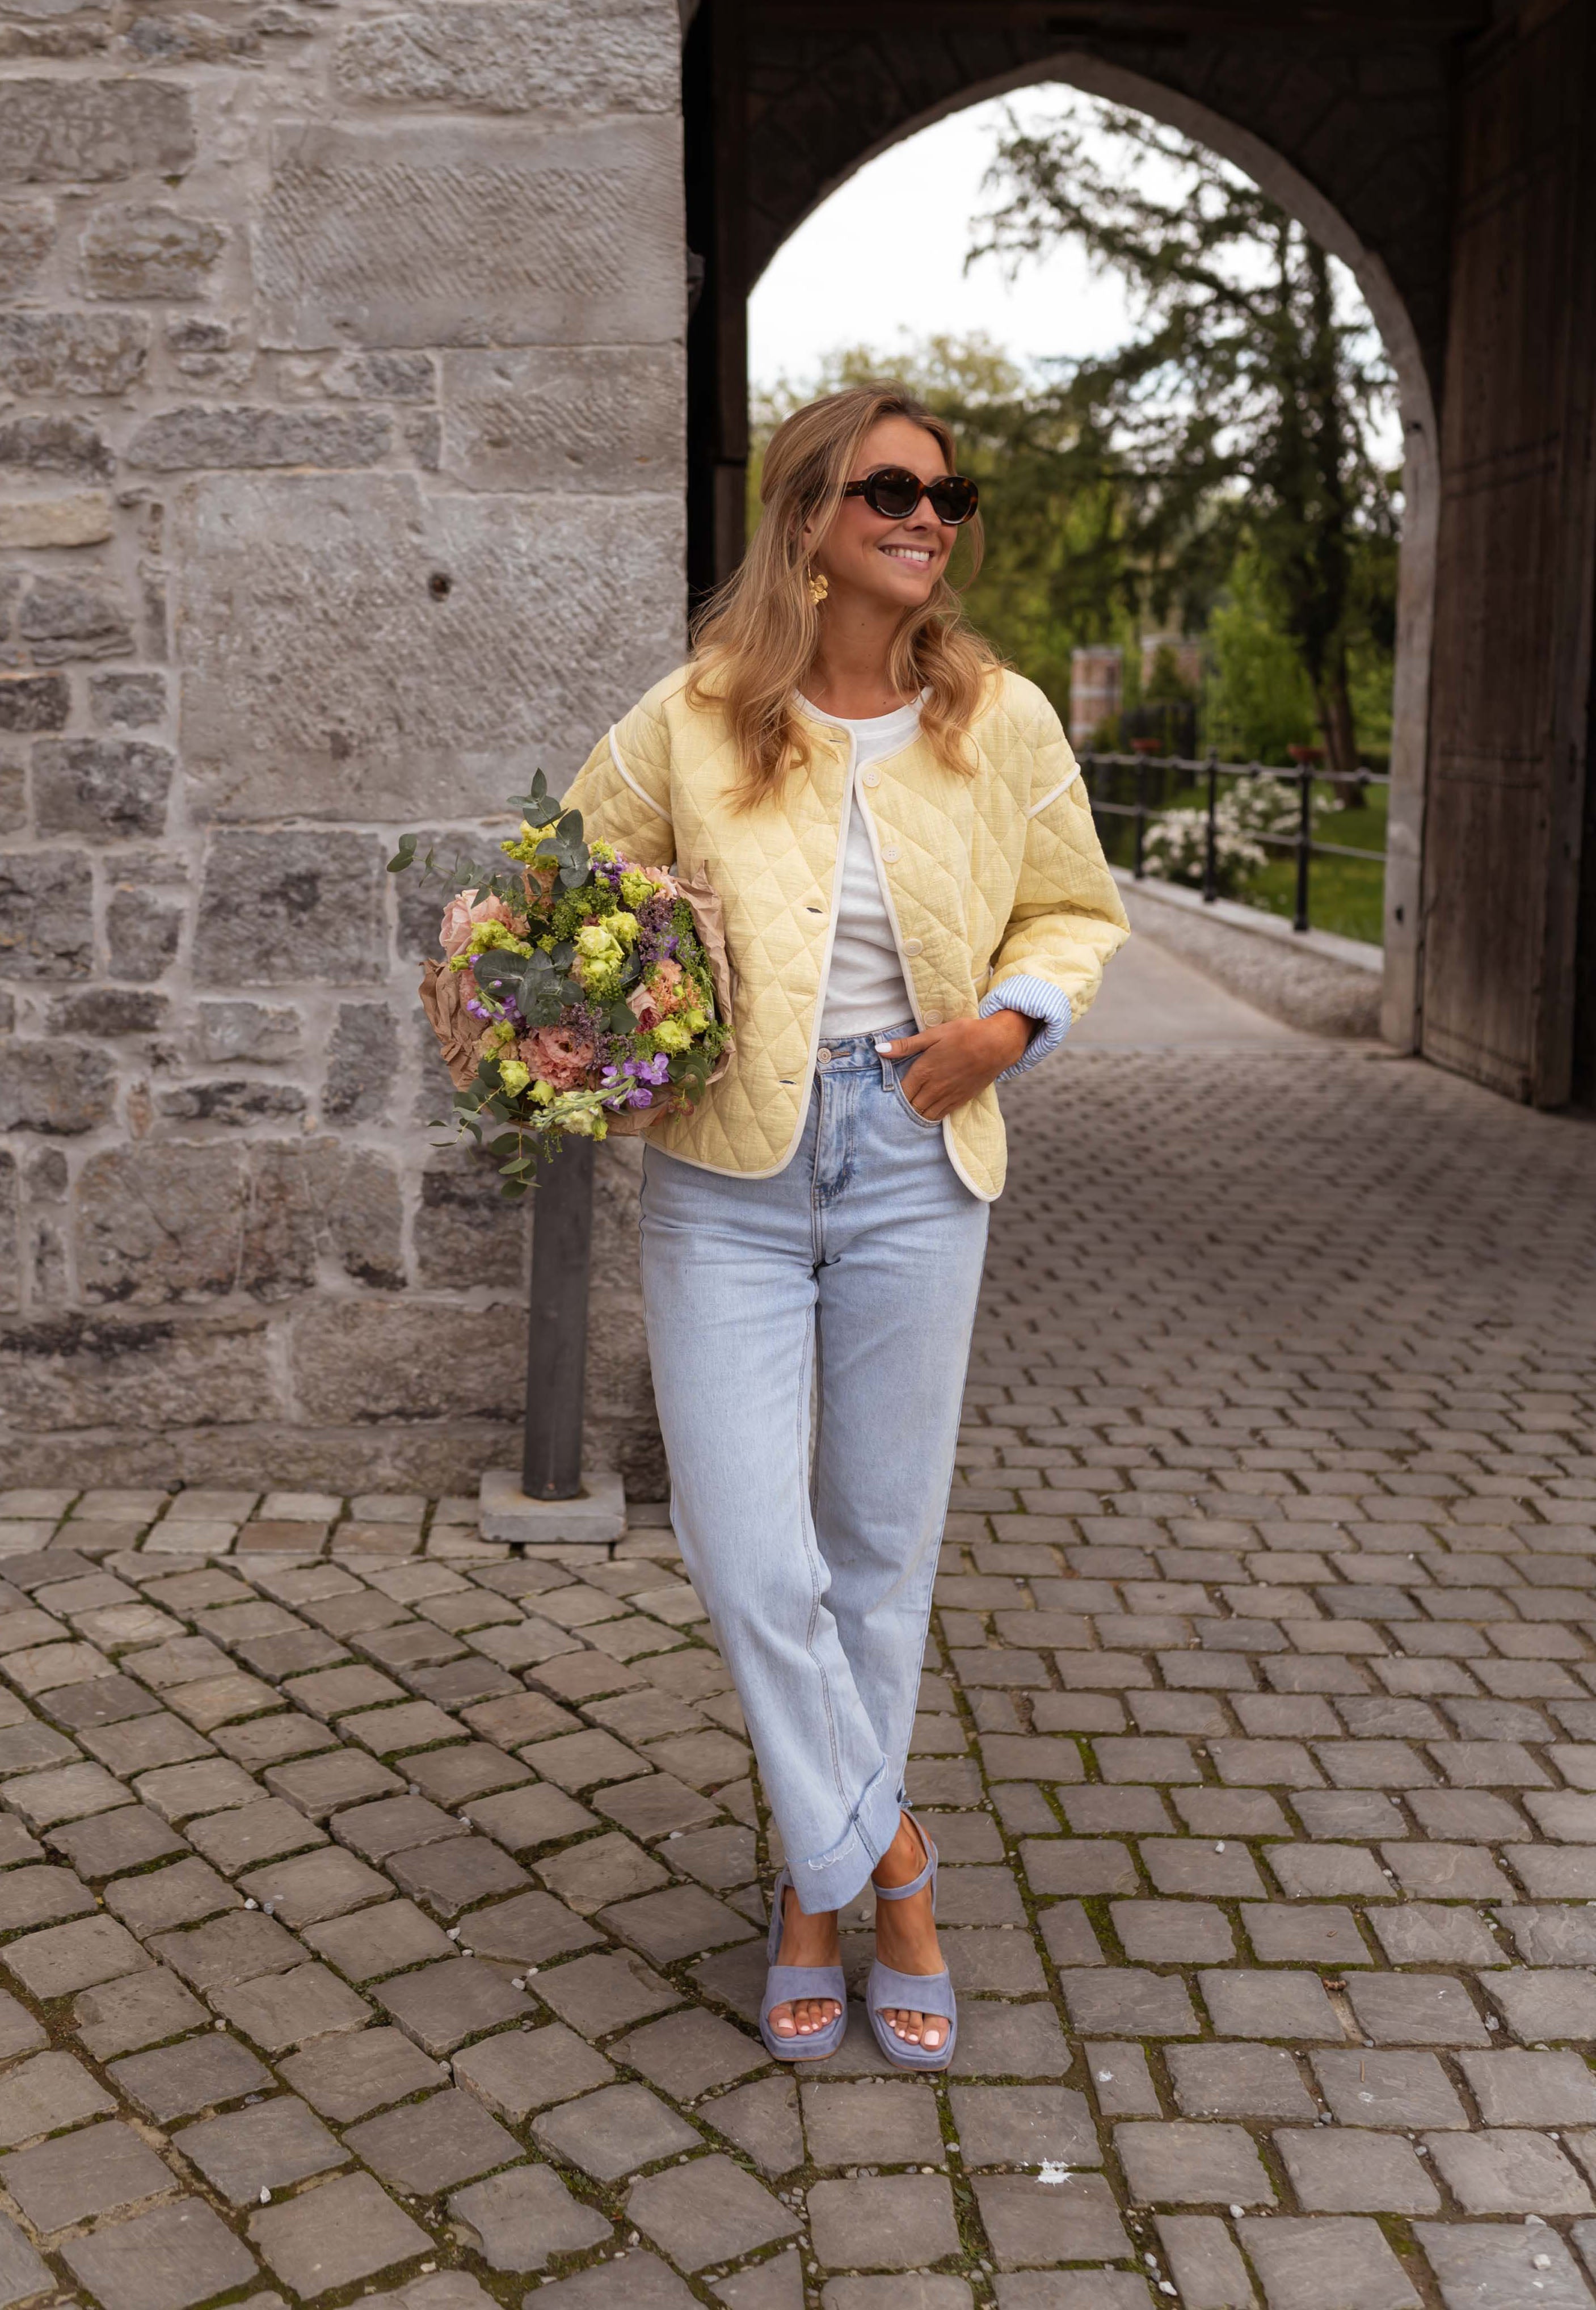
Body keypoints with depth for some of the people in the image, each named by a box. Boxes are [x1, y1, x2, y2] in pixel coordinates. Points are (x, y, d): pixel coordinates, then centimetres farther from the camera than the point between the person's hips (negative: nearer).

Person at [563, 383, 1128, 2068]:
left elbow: (1077, 910, 13)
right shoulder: (693, 722, -5)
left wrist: (1013, 1017, -7)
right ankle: (886, 1861, 19)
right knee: (749, 1557, -5)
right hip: (728, 1177, -1)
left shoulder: (1003, 723, -1)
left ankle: (823, 1875, 31)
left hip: (915, 1167, 2)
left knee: (882, 1548, 10)